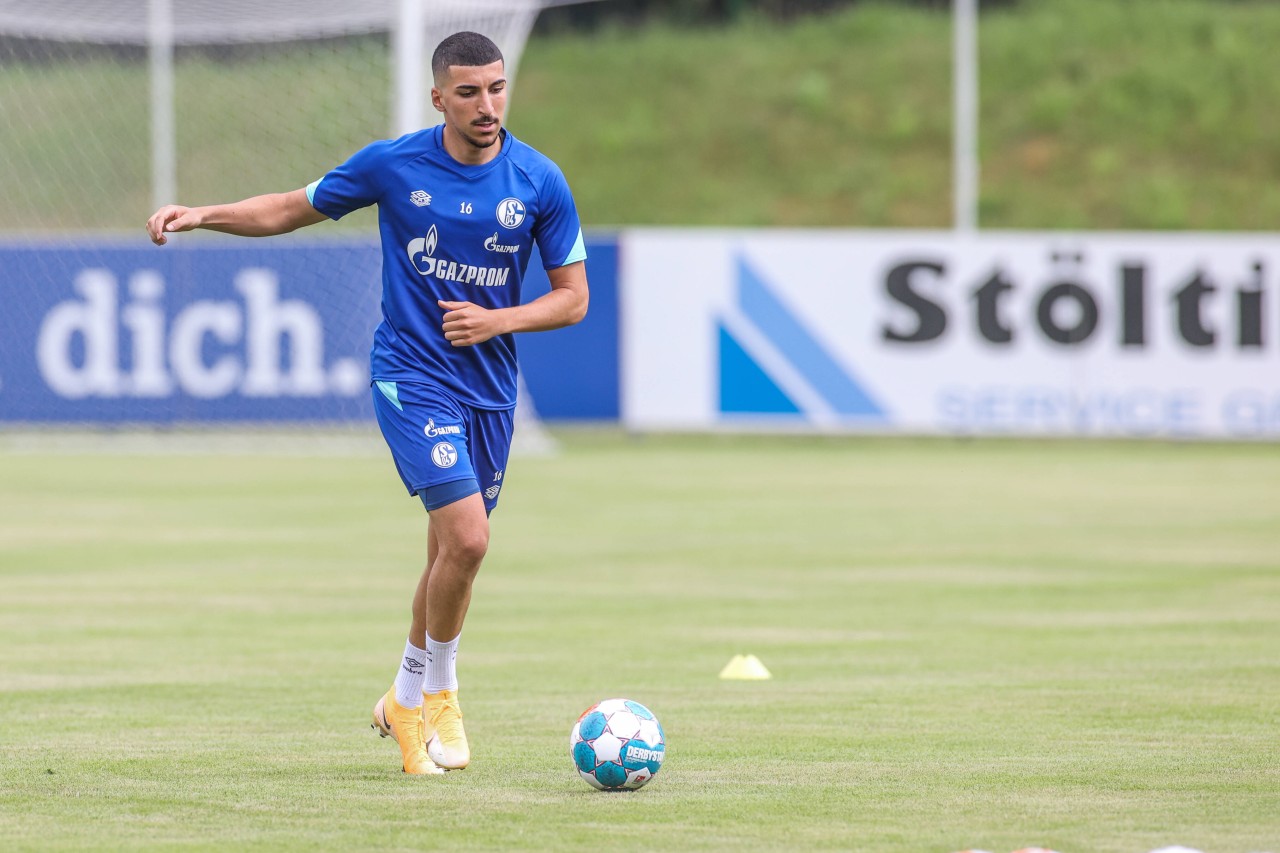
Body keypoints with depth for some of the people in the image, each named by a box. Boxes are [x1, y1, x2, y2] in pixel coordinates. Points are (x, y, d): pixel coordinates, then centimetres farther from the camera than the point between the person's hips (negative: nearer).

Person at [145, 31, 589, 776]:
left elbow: (573, 297, 1)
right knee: (467, 538, -19)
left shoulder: (539, 183, -5)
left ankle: (410, 700, 33)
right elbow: (292, 210, 6)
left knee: (454, 553, 11)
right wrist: (201, 216, -7)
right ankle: (438, 690, 3)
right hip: (411, 376, -3)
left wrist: (497, 321, -16)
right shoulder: (393, 165, -8)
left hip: (489, 388, 3)